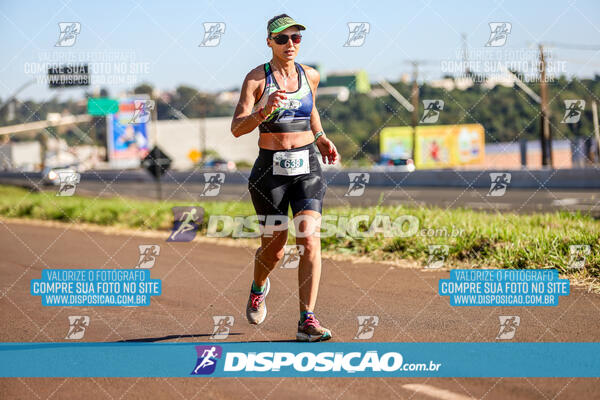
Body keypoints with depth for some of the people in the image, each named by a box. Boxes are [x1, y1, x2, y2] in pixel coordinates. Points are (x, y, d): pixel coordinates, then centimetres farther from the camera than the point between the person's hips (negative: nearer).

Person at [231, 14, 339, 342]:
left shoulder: (310, 76, 6)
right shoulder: (257, 78, -6)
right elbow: (237, 128, -15)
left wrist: (321, 139, 14)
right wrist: (265, 111, -32)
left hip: (307, 167, 2)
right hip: (271, 169, -2)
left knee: (310, 241, -15)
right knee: (274, 250, 8)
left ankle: (307, 321, -14)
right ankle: (259, 288, 43)